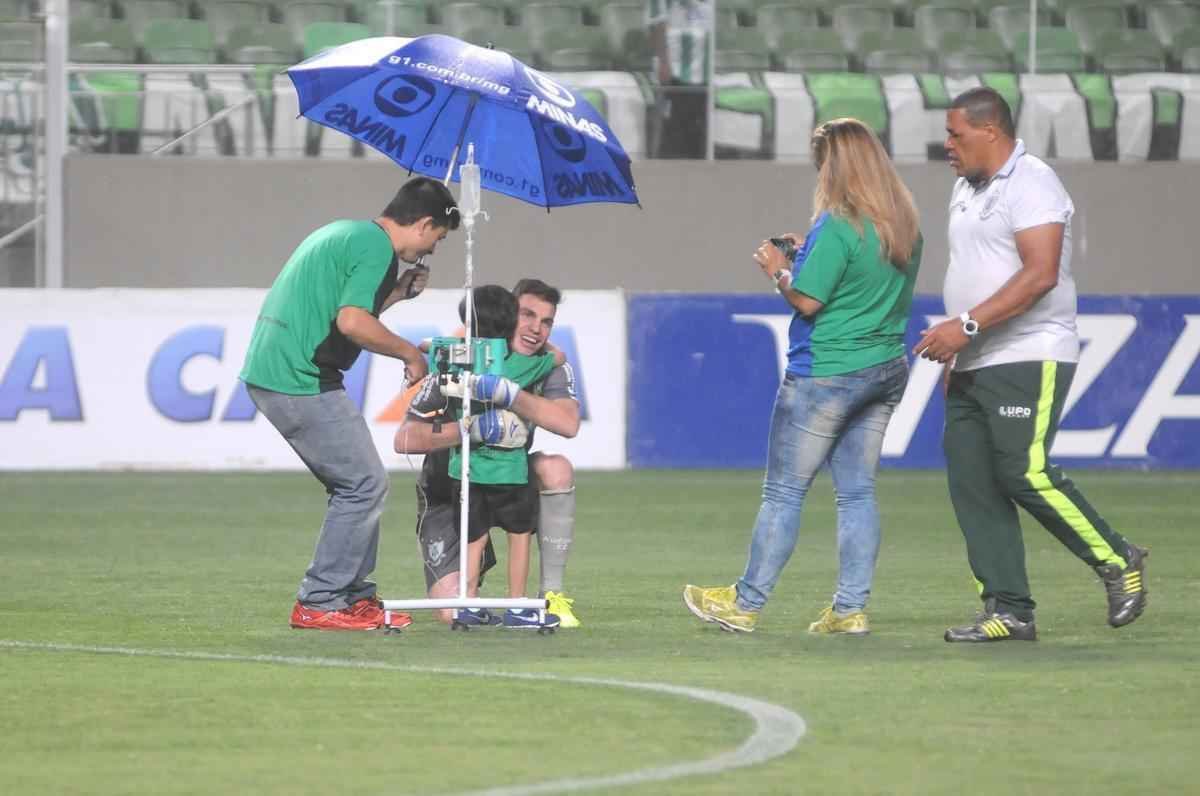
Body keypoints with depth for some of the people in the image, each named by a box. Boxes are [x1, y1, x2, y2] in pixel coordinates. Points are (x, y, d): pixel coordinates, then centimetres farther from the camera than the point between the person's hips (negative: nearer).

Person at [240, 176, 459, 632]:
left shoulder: (343, 234, 21)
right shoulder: (378, 247, -10)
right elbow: (352, 322, -21)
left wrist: (397, 293, 25)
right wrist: (410, 354, -8)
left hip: (267, 373, 10)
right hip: (302, 380, -10)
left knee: (355, 484, 16)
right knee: (365, 484, -5)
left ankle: (356, 596, 19)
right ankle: (318, 603, -4)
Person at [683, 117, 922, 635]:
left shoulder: (838, 227, -18)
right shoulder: (904, 223, 7)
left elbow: (806, 301, -17)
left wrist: (778, 270, 1)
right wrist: (806, 255, 14)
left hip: (827, 374, -8)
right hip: (887, 371, 8)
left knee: (784, 491, 1)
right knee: (857, 491, 9)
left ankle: (746, 603, 7)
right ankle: (851, 607, 6)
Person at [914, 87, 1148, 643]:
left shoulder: (1032, 184, -11)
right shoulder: (967, 190, 18)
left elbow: (1040, 275, -22)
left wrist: (966, 325, -25)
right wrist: (955, 351, 20)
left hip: (1028, 361, -9)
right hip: (975, 366, 9)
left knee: (1025, 473, -17)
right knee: (971, 483, 1)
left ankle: (1117, 561, 0)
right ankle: (1009, 610, 3)